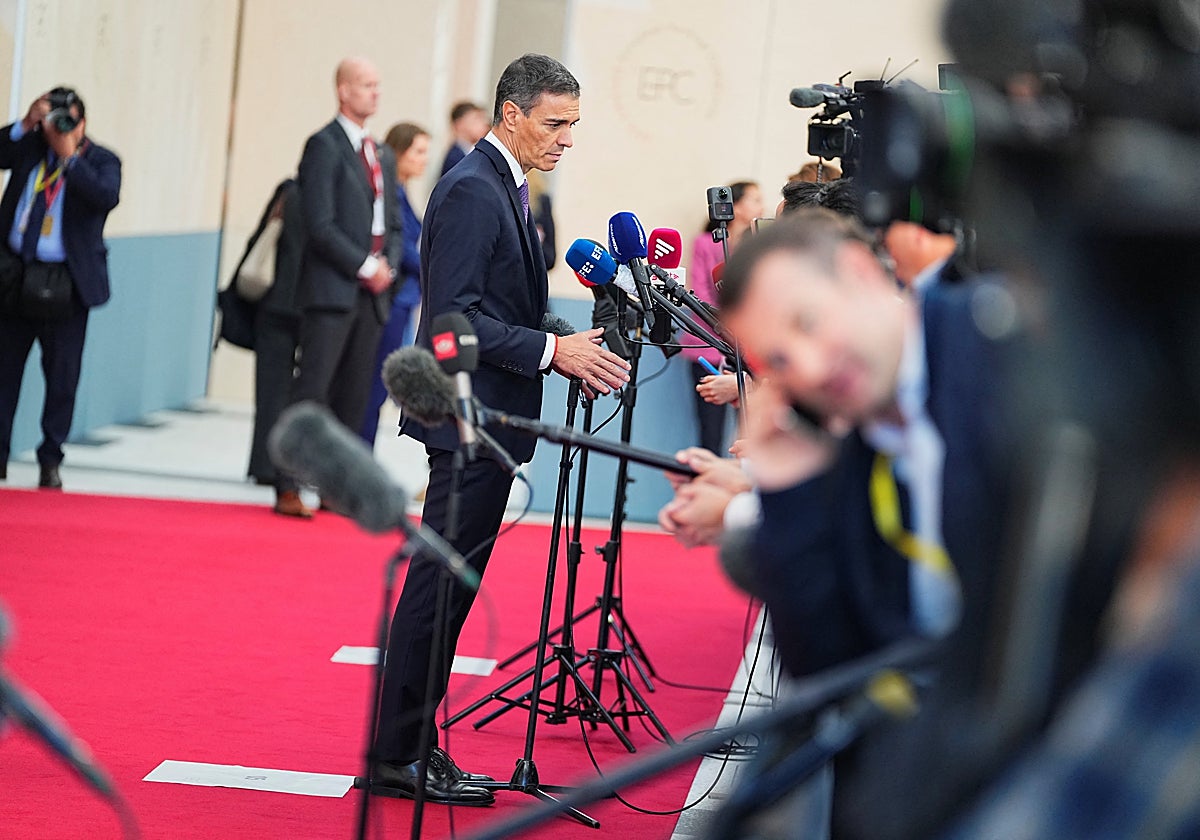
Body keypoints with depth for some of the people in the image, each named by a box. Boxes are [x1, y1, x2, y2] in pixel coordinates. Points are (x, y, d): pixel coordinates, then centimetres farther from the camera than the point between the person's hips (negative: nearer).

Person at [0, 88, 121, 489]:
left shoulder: (101, 161, -1)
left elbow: (107, 197, -20)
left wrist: (70, 156, -19)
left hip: (66, 283, -3)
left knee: (62, 374, 0)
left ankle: (50, 461, 11)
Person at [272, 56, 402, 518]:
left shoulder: (383, 156, 19)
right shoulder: (324, 146, -5)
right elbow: (321, 225, -13)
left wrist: (388, 264, 2)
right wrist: (365, 266, -12)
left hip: (372, 292, 7)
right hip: (332, 289, -7)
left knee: (354, 394, 6)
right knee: (312, 391, -9)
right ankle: (288, 488, -8)